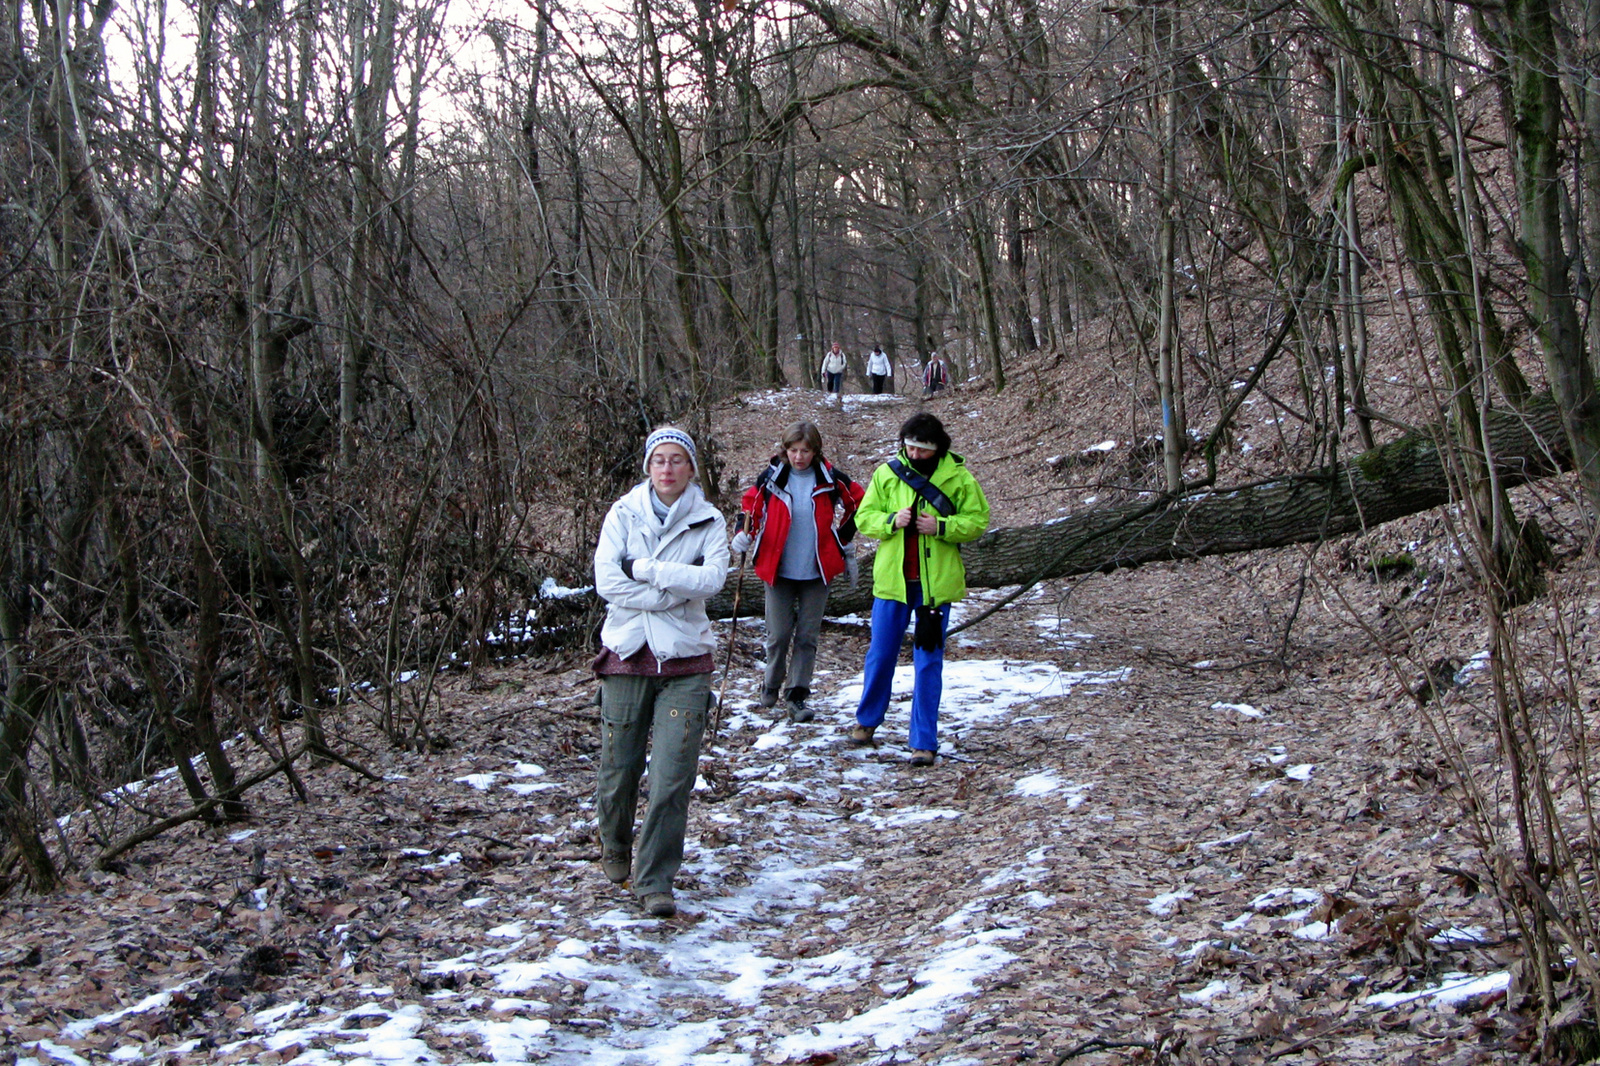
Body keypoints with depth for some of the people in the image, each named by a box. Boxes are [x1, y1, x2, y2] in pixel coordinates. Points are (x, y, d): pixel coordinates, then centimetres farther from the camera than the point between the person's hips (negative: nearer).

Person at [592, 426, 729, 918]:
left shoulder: (708, 521, 2)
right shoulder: (623, 514, 2)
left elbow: (711, 578, -15)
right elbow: (606, 581, -11)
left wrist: (644, 569, -15)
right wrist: (675, 591, -12)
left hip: (685, 661, -1)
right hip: (627, 655, 1)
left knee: (673, 778, -9)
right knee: (618, 771, 9)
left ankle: (655, 881, 2)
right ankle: (615, 848, 39)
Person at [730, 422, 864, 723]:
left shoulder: (831, 478, -3)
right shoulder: (771, 477, -2)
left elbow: (859, 503, 12)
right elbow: (750, 506, 9)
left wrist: (843, 537, 9)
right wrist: (743, 535, -8)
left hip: (816, 572, 0)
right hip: (778, 570, 0)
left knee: (807, 636, 2)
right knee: (779, 634, 0)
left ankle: (797, 696, 10)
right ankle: (771, 685, 23)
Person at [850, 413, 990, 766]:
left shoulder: (958, 478, -2)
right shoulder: (887, 473, 1)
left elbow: (978, 521, 0)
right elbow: (864, 517, 4)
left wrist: (941, 526, -17)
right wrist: (891, 521, -16)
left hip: (936, 582, -1)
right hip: (892, 578, 2)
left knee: (929, 662, 1)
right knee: (881, 653, 12)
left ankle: (924, 741, 8)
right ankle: (867, 720, 34)